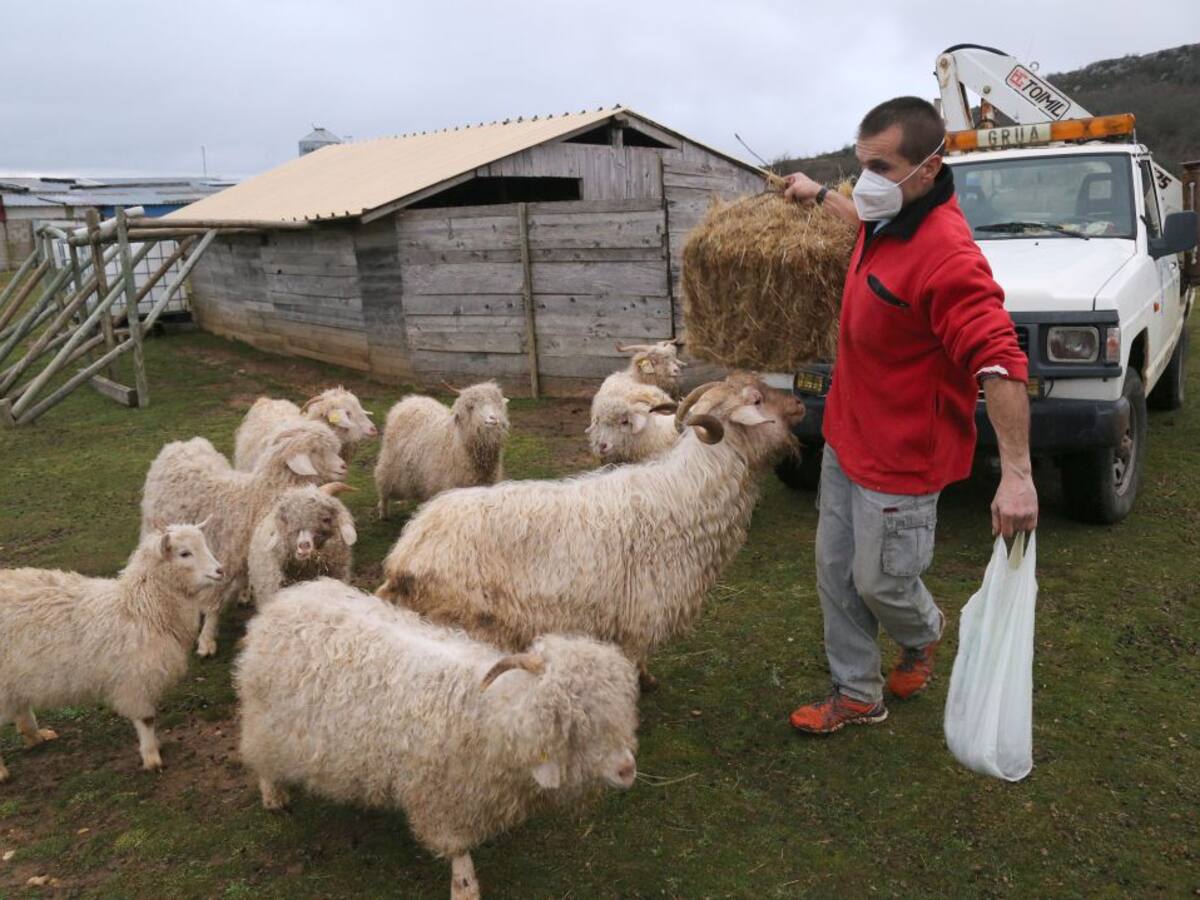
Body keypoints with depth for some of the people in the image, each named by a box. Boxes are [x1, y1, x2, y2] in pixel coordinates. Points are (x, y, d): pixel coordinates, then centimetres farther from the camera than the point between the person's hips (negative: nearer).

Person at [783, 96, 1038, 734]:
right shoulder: (888, 216, 1)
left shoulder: (945, 256, -29)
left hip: (901, 459, -9)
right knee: (835, 569, 14)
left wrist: (1016, 473, -36)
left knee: (880, 582, 7)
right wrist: (819, 196, 40)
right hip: (846, 436, 9)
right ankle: (857, 694, 30)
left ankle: (924, 634, 42)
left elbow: (1001, 362, -32)